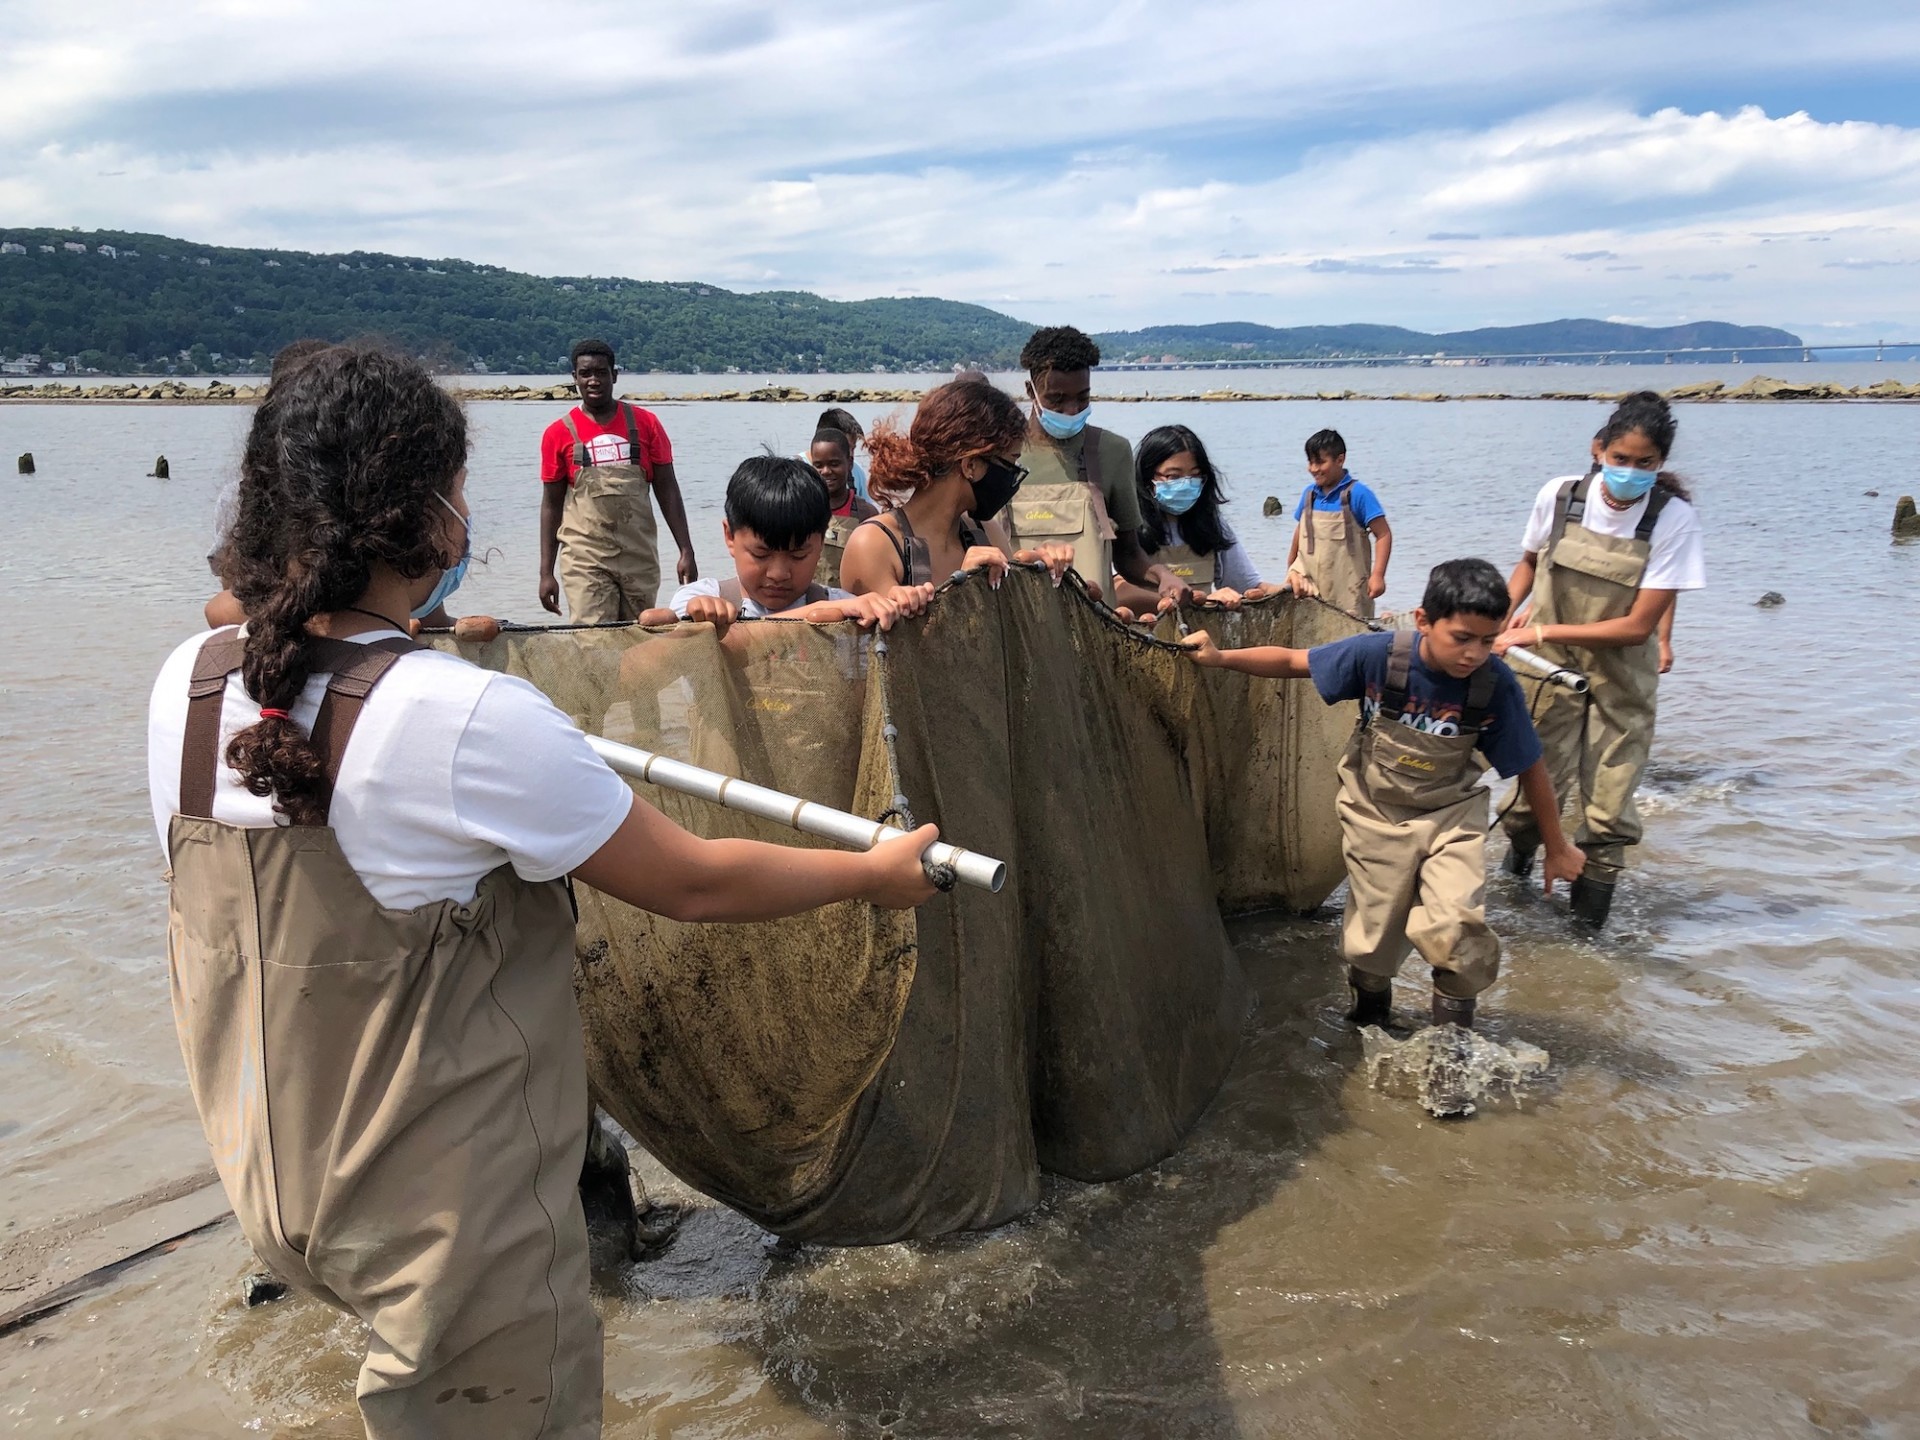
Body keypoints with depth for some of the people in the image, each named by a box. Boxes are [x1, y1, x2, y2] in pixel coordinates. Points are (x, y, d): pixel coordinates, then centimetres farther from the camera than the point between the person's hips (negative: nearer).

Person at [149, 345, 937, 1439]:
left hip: (275, 1183, 7)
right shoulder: (474, 721, -28)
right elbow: (693, 884, -18)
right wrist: (875, 873, -1)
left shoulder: (188, 686, -8)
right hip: (454, 1222, -6)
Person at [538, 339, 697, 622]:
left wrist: (686, 551, -1)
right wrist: (546, 572, 1)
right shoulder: (559, 433, 1)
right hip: (585, 557, -2)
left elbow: (667, 490, 5)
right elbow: (551, 504, 5)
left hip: (640, 556, 2)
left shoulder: (645, 423, 3)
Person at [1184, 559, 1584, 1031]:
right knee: (1373, 939, 12)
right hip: (1375, 815, 1)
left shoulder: (1496, 685, -22)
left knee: (1452, 930, -19)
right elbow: (1292, 662, -10)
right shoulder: (1378, 655, -24)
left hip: (1451, 815, 0)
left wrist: (1556, 846, 1)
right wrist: (1221, 657, -20)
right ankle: (1370, 1023, 42)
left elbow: (1529, 768, -8)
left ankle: (1456, 1037, 9)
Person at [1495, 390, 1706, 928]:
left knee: (1607, 812, -1)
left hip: (1620, 683, -1)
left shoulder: (1673, 519, -14)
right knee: (1536, 784, 1)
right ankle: (1520, 854, 34)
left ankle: (1588, 919, 16)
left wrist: (1545, 630, -17)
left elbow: (1638, 625, -15)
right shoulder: (1559, 496, -8)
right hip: (1550, 670, 1)